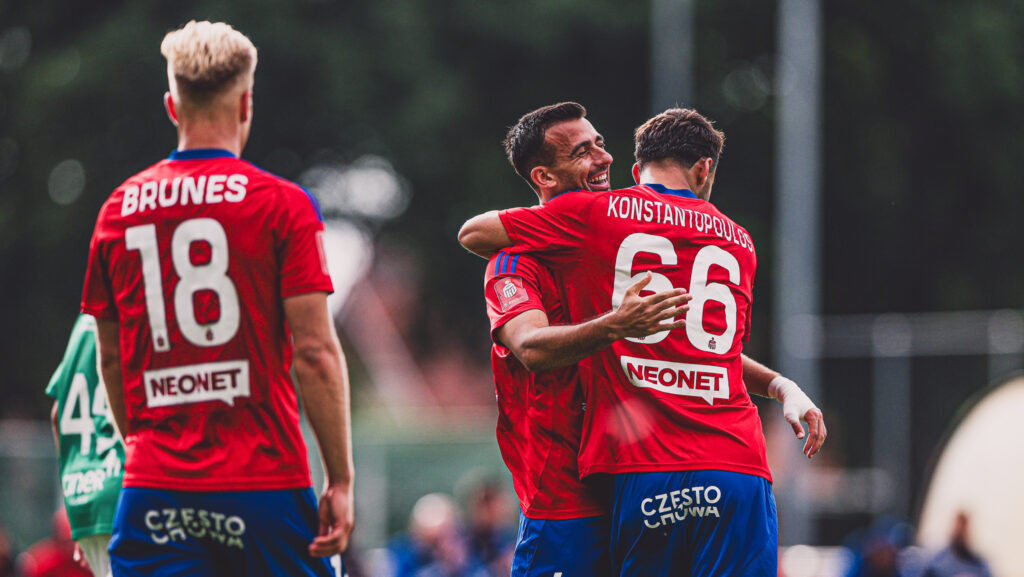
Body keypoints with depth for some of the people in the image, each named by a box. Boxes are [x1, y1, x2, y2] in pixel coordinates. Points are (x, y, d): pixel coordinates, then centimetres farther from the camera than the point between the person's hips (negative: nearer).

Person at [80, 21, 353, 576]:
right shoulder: (284, 205, -3)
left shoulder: (118, 211, 8)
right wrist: (340, 480, -4)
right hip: (264, 482, -3)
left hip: (154, 487, 3)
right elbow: (315, 351, -8)